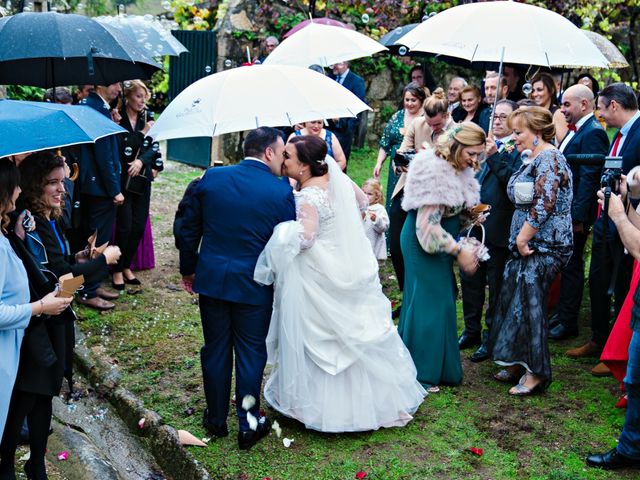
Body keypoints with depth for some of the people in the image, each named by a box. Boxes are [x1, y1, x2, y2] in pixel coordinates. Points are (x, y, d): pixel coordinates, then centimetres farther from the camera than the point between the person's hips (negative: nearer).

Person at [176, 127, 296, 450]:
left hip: (211, 279, 3)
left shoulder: (212, 178, -3)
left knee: (215, 350, 15)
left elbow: (188, 229, 2)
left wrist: (188, 269, 14)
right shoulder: (282, 191, -12)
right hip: (255, 286, -3)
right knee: (250, 353, 11)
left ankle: (216, 420, 29)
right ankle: (248, 425, 19)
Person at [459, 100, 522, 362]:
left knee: (496, 285, 5)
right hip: (474, 223, 7)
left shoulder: (519, 149, -7)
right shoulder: (485, 144, 15)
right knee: (470, 280, 15)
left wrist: (494, 156, -25)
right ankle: (471, 331, 29)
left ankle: (491, 337, 17)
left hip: (498, 228, -7)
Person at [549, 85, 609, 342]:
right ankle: (561, 314, 30)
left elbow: (589, 178, -22)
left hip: (575, 212, -9)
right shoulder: (575, 130, 13)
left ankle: (568, 322, 11)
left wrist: (578, 216, -23)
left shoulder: (593, 133, -17)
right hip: (560, 208, 9)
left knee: (571, 266, 1)